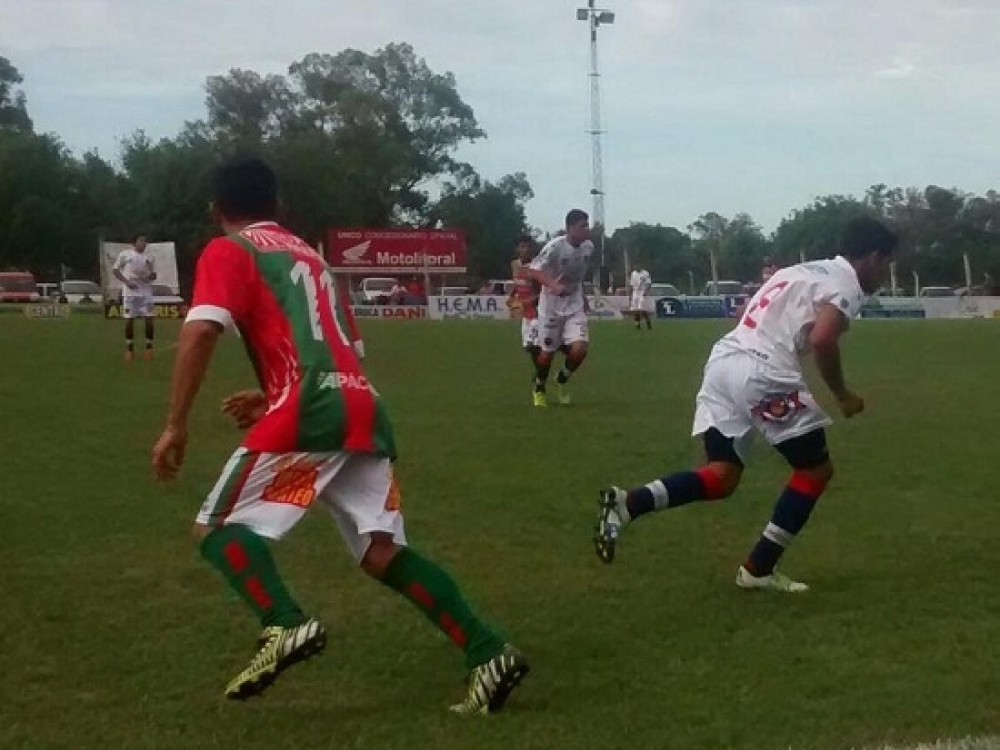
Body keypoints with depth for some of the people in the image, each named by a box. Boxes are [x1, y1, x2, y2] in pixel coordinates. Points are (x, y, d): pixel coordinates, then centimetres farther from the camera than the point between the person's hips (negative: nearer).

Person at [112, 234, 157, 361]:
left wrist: (149, 277, -9)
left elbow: (154, 275, 14)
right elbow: (115, 270, 2)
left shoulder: (149, 257, 8)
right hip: (130, 292, -2)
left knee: (149, 319, -4)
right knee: (129, 319, -1)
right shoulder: (125, 254, -1)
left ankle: (149, 347, 7)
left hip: (146, 292, 2)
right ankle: (130, 348, 9)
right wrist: (126, 281, -10)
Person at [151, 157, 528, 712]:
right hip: (362, 411, 7)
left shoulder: (228, 252, 8)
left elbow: (201, 332, -10)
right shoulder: (308, 254, 30)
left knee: (218, 527, 4)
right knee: (382, 552, 6)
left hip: (309, 415, -7)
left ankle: (285, 627, -20)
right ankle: (488, 654, -4)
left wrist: (175, 427, -8)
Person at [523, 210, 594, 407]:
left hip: (575, 306, 4)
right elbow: (533, 271, -24)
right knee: (548, 352, 7)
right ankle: (539, 389, 33)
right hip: (551, 306, -4)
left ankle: (562, 381, 18)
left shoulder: (589, 247, -3)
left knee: (579, 348, -12)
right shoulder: (555, 247, -22)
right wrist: (553, 286, -39)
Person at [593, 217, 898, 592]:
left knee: (722, 477, 10)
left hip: (723, 360, 8)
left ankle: (626, 503, -11)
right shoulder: (845, 283, 1)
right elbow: (822, 339, -16)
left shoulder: (804, 270, 28)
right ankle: (758, 568, 10)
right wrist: (841, 393, -1)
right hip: (761, 373, -8)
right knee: (815, 469, 10)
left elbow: (750, 315, 30)